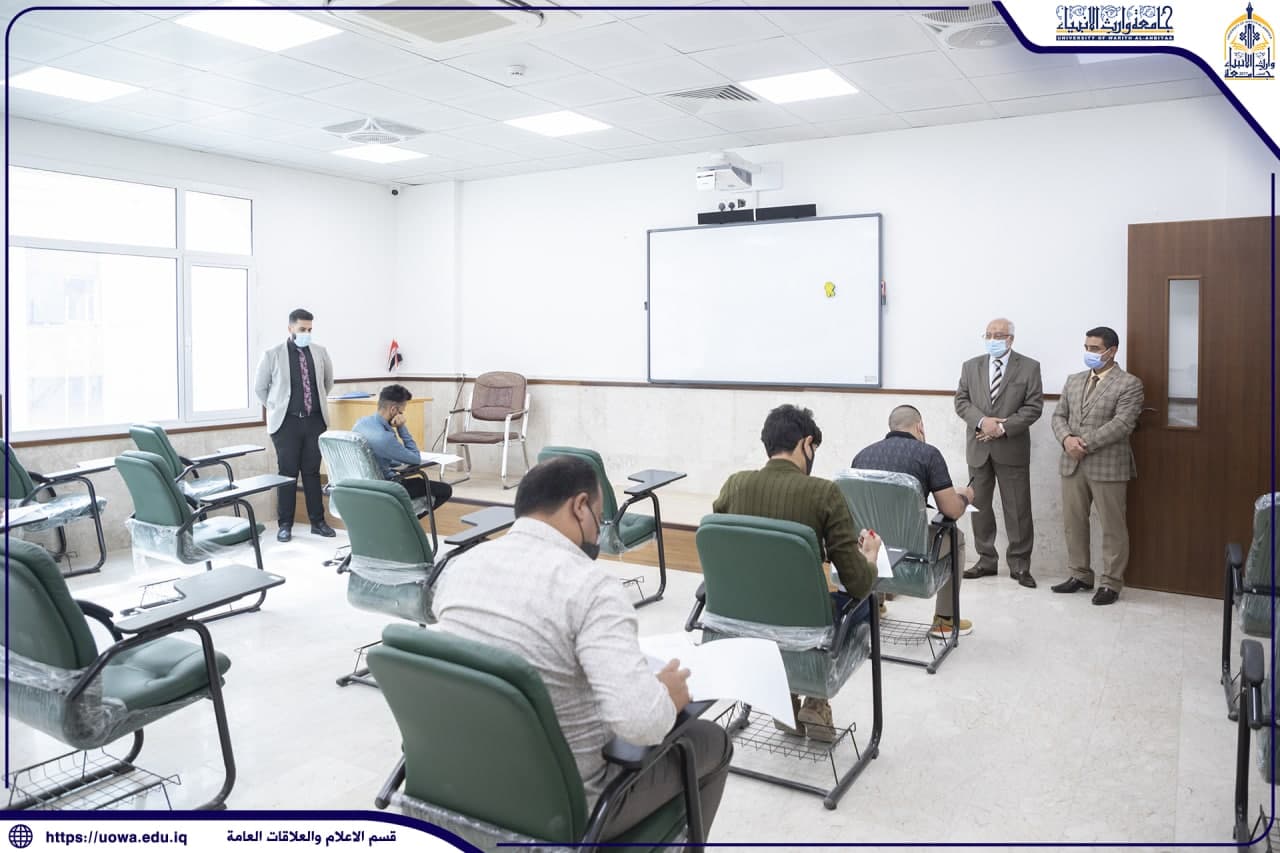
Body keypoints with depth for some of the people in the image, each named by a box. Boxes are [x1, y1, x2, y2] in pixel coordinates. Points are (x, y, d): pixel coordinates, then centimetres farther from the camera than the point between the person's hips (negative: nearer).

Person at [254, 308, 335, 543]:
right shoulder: (273, 355, -3)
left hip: (315, 420, 2)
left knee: (313, 472, 7)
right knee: (288, 473, 2)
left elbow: (328, 382, 21)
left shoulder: (320, 352, 5)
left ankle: (318, 521, 14)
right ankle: (285, 524, 10)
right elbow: (260, 387, 8)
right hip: (287, 422, -2)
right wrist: (277, 409, 7)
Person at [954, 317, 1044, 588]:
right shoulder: (971, 366, 9)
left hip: (1012, 449, -3)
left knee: (1018, 510, 1)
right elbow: (961, 401, 3)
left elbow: (1033, 406, -7)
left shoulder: (1029, 367, -1)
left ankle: (1019, 565, 11)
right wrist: (982, 421, -15)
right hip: (979, 447, 3)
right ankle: (986, 560, 20)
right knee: (979, 506, 9)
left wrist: (1003, 427, -16)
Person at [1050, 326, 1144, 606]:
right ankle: (1080, 575, 25)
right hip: (1072, 464, 6)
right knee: (1073, 522, 12)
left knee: (1112, 527, 3)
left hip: (1108, 465, -6)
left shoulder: (1129, 384, -6)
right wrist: (1067, 439, -10)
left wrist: (1086, 444, -18)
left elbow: (1123, 424, -16)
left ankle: (1111, 583, 13)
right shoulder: (1073, 380, 14)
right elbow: (1059, 415, 11)